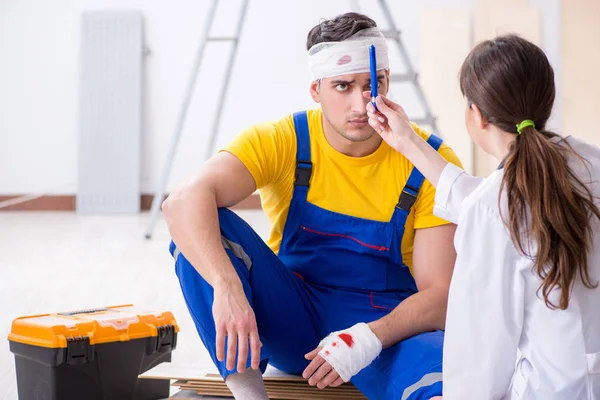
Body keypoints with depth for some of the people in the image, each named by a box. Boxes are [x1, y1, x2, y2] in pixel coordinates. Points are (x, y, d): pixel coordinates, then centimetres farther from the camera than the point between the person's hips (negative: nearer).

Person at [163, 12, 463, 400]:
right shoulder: (280, 141, -12)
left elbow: (440, 294, -14)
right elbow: (185, 201, -29)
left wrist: (369, 338, -32)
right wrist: (226, 285, -47)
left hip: (388, 326, -2)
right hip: (292, 321, 2)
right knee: (202, 230, -24)